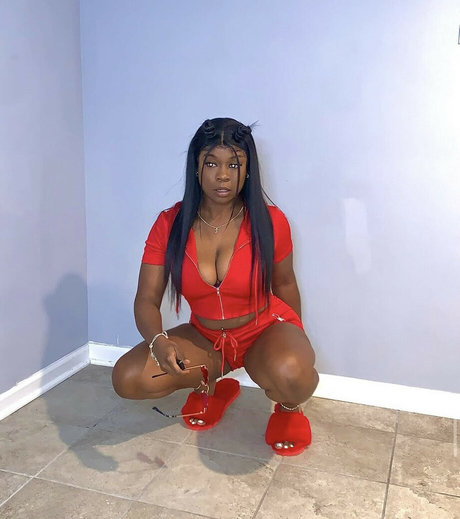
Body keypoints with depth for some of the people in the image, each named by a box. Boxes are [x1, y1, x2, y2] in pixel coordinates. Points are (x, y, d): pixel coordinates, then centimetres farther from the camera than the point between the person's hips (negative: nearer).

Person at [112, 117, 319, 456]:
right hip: (205, 338, 3)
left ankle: (289, 405, 4)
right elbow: (147, 299, -13)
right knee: (128, 379, -17)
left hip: (264, 331, -2)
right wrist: (159, 341, -35)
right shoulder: (170, 224, -12)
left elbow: (284, 283, 1)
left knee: (291, 374, -38)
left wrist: (297, 342, 12)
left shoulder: (270, 222, -15)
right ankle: (210, 385, 13)